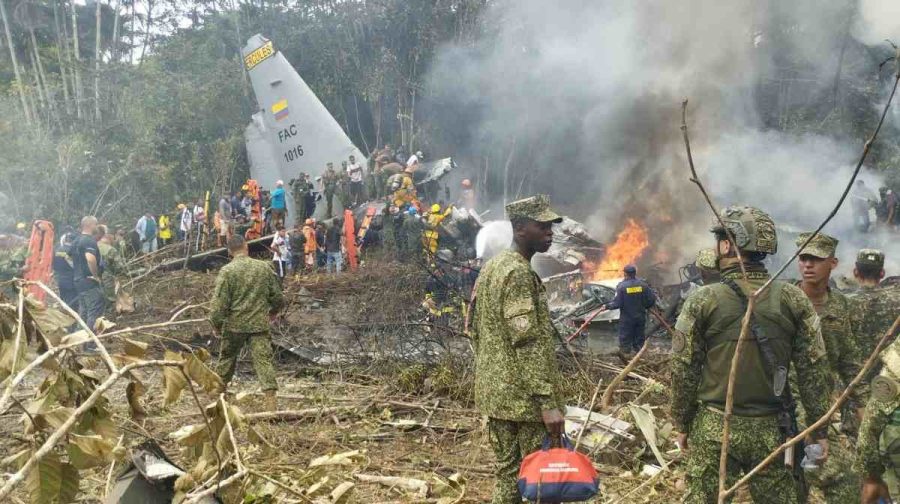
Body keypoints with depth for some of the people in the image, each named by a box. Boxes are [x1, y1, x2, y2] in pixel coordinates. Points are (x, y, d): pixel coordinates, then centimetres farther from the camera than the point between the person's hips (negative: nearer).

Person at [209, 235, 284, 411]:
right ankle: (270, 401, -9)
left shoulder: (227, 271, -8)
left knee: (227, 359, 19)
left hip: (234, 325, -1)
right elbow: (278, 298, 8)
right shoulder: (264, 268, 1)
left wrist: (216, 324, 3)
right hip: (260, 324, 1)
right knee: (264, 360, -1)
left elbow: (219, 302, -11)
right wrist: (272, 311, 28)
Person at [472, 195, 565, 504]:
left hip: (495, 393, 9)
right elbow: (528, 343, -23)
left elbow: (477, 332, 18)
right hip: (525, 396, -9)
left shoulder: (491, 267, 13)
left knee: (507, 469, 15)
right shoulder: (519, 273, -17)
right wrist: (548, 402, -24)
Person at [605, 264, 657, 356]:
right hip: (640, 317, 4)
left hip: (627, 318, -4)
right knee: (639, 338, 16)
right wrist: (645, 306, 17)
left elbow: (617, 303, -18)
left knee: (625, 341, 6)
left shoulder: (622, 286, -16)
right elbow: (652, 298, -1)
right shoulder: (642, 284, -4)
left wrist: (607, 306, -1)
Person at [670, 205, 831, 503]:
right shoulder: (793, 299, -3)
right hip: (771, 429, 2)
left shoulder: (703, 301, -9)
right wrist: (820, 429, 8)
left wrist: (682, 424, 7)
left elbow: (684, 370, -5)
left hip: (713, 428, -2)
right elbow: (813, 369, -1)